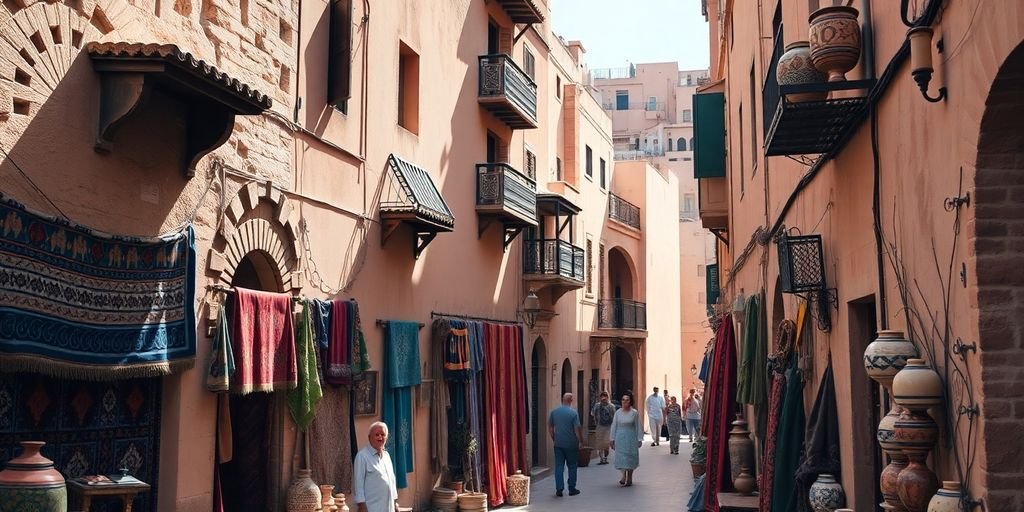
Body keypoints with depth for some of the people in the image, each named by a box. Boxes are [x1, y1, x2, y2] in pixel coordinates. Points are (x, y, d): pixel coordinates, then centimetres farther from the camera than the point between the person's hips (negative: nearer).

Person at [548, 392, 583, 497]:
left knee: (559, 466, 6)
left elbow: (550, 428, 7)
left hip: (558, 444, 3)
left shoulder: (554, 412, 1)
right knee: (572, 466, 9)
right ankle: (572, 489, 14)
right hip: (571, 444, -3)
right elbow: (577, 429, -11)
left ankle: (559, 489, 2)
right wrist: (581, 441, 0)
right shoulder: (573, 413, -11)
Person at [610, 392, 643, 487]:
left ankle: (629, 478, 14)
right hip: (620, 437, 2)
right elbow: (614, 426, 6)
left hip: (631, 438, -1)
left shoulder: (634, 413, -4)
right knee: (621, 457, -4)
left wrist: (639, 439, -4)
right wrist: (612, 439, 4)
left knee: (630, 457, 4)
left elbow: (638, 426, -1)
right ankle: (624, 476, 1)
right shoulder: (618, 412, 2)